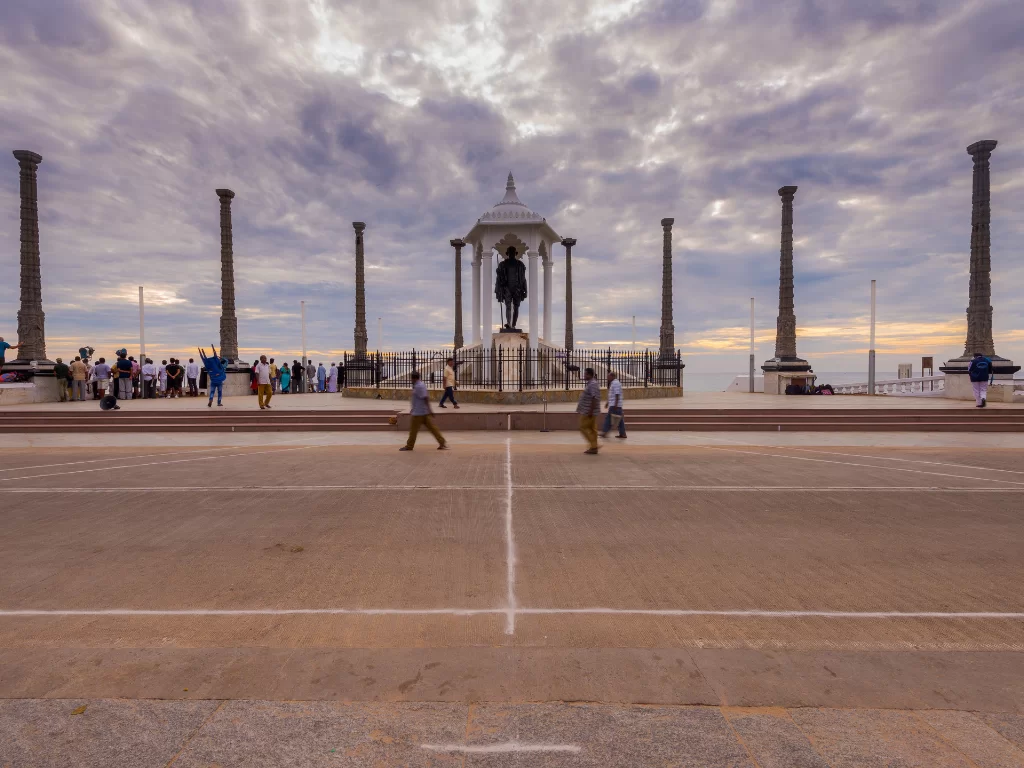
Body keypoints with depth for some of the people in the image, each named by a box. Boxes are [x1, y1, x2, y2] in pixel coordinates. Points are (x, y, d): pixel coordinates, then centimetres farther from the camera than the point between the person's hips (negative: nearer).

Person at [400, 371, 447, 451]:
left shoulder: (418, 386, -16)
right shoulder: (420, 385, 15)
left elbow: (425, 398, -23)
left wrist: (429, 410, -26)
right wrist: (413, 409, 30)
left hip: (419, 412, -10)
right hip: (424, 412, 10)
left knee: (413, 429, 4)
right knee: (432, 427, 6)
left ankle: (409, 446, 16)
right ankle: (442, 443, 4)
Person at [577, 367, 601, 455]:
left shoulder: (593, 384, -18)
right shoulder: (590, 383, 15)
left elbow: (594, 399, -25)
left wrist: (590, 411, -26)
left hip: (589, 412, -10)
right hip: (588, 411, 10)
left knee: (584, 428, -4)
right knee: (591, 429, 10)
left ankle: (593, 446, -2)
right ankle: (593, 447, 13)